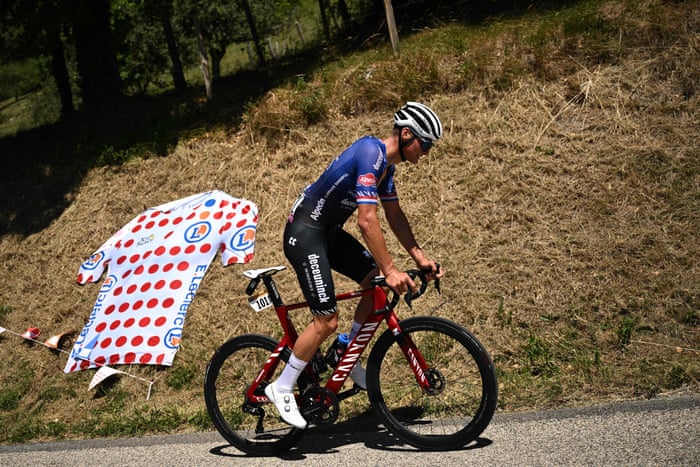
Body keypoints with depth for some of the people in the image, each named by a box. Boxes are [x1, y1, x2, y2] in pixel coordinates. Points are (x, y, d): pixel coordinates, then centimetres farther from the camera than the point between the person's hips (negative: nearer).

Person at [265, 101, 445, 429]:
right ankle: (282, 388, 4)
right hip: (304, 233, -10)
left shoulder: (386, 164, 8)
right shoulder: (371, 153, -24)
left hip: (329, 231, 10)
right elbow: (367, 220, -29)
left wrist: (420, 258, 6)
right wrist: (390, 270, -26)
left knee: (378, 286, 2)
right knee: (327, 321, -11)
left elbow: (394, 215, 14)